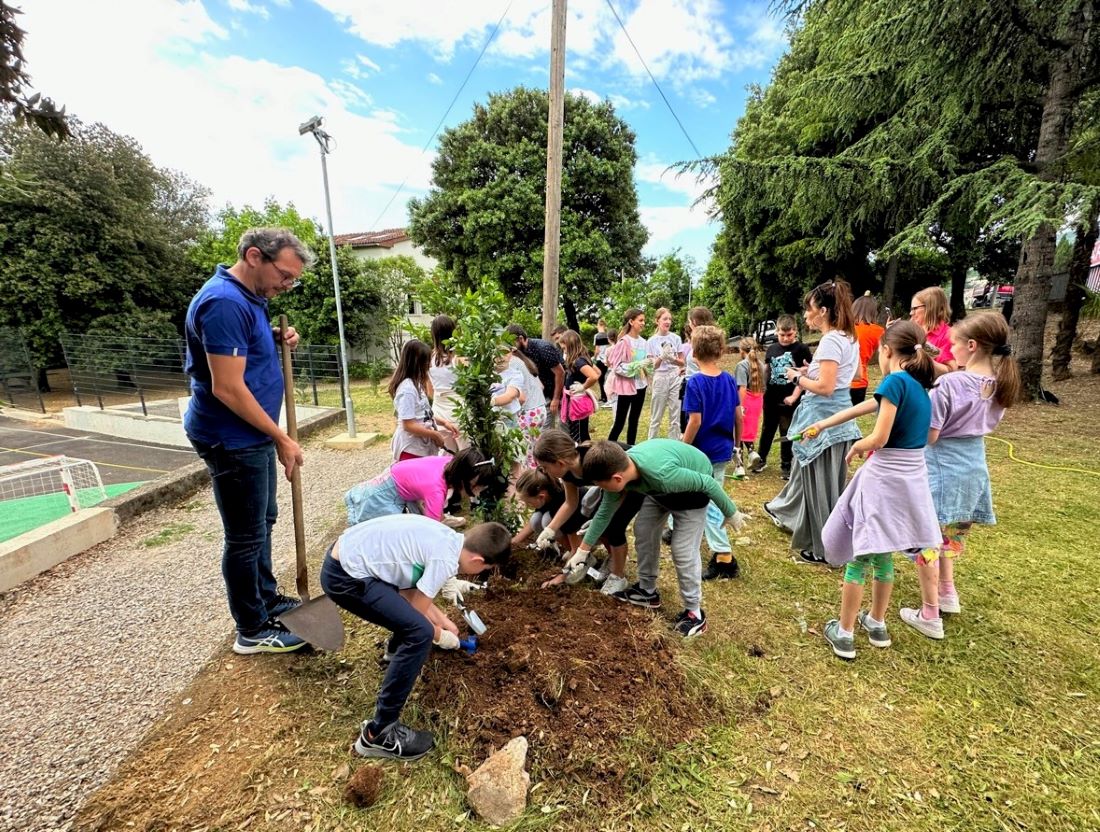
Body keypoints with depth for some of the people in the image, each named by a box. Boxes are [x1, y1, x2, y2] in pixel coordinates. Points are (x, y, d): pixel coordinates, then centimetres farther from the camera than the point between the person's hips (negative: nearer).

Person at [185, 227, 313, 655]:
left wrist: (276, 342, 0)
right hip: (232, 439, -10)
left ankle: (267, 599, 39)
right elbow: (228, 388, -25)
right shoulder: (225, 303, -22)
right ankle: (252, 631, 21)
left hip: (251, 435, 10)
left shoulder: (247, 297, 9)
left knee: (263, 521, 21)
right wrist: (282, 439, -19)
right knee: (246, 536, 3)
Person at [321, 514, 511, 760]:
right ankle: (378, 733, 0)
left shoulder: (446, 538, 7)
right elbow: (416, 613, -6)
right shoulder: (446, 559, -18)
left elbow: (413, 593, 19)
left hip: (346, 553, 10)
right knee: (420, 633, -13)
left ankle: (397, 648, 55)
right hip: (344, 577, -10)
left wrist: (443, 620, 24)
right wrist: (440, 636, 12)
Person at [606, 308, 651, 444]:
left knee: (634, 420, 13)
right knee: (620, 422, -2)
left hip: (640, 385, 7)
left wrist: (649, 364, -8)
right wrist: (638, 365, -20)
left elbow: (646, 365, 14)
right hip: (626, 386, -7)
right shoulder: (624, 342, -13)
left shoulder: (643, 342, 5)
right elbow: (616, 367, -17)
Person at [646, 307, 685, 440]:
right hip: (660, 379, -1)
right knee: (656, 417, 5)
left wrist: (672, 359, -17)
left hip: (675, 378, 2)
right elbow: (653, 366, -5)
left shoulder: (676, 338, 2)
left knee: (675, 417, 5)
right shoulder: (651, 341, -2)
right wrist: (661, 357, -24)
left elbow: (682, 362, 4)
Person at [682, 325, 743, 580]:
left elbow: (695, 421, -20)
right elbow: (738, 416, 5)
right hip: (723, 451, 7)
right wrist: (737, 443, 19)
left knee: (709, 503, 7)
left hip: (703, 452, -7)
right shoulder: (729, 379, 1)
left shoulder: (695, 382, -18)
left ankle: (725, 558, 17)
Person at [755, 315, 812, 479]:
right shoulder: (772, 349, 6)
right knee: (767, 430, 16)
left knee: (787, 433, 7)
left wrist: (794, 396, -15)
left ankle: (786, 465, 20)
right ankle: (761, 459, 30)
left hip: (790, 400, -4)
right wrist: (762, 389, 4)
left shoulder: (802, 349, -7)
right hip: (771, 399, 4)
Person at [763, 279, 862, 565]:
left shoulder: (831, 340, -18)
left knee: (820, 482, 2)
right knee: (806, 470, 24)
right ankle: (785, 510, 44)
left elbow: (825, 387, -24)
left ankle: (823, 549, 15)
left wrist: (798, 378, -9)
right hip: (836, 415, 10)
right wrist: (808, 373, 8)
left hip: (824, 417, -10)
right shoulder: (847, 337, 12)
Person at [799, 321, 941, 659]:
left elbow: (879, 438, -21)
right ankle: (877, 624, 35)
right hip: (911, 478, 8)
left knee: (858, 556, 4)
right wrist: (821, 425, 25)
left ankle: (844, 634, 14)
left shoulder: (895, 381, -17)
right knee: (883, 555, 20)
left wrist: (855, 448, 0)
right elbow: (859, 409, 17)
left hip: (883, 478, -8)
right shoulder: (920, 385, 9)